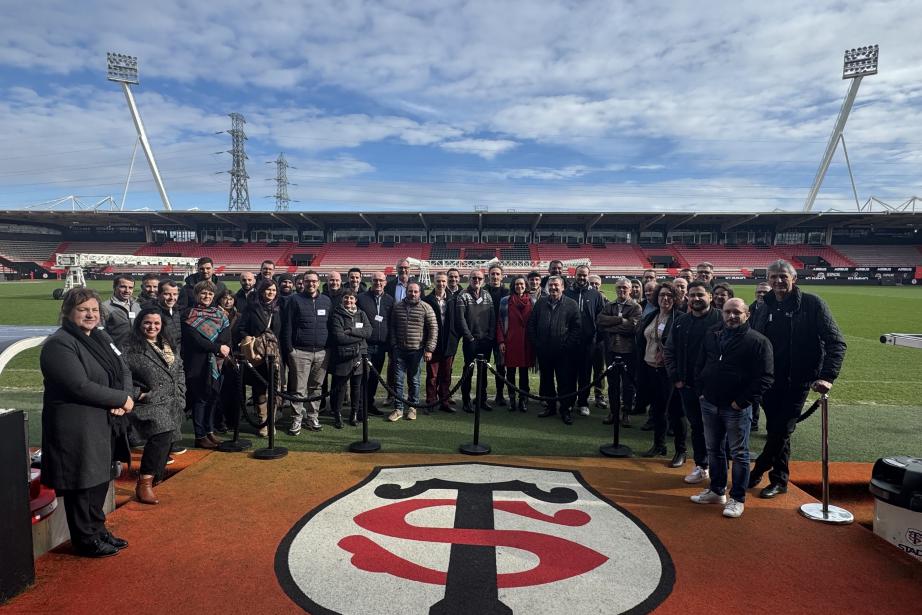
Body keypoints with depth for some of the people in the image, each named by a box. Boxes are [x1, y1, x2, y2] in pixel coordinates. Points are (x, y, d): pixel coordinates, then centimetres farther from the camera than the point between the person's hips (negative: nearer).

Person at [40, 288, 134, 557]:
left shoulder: (101, 337, 10)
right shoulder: (59, 344, -16)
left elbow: (123, 370, 8)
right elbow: (81, 386, -24)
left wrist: (126, 398, -11)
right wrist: (122, 399, -16)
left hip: (105, 424, 8)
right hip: (77, 429, -8)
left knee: (101, 479, 18)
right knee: (83, 483, 6)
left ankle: (98, 530, 35)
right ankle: (86, 540, 23)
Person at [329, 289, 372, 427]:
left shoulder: (361, 314, 10)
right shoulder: (337, 316, -3)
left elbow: (369, 331, -3)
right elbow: (339, 337, -15)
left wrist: (351, 331, -14)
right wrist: (360, 336, -10)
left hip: (359, 356, 4)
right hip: (342, 357, -3)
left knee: (357, 387, 10)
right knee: (339, 387, 4)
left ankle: (355, 413, 23)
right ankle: (337, 414, 17)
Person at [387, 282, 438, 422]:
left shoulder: (426, 308, -3)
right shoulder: (397, 307, 5)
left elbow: (433, 329, -5)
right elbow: (392, 327, 13)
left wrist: (429, 349, -9)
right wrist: (393, 344, 6)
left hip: (417, 350, -2)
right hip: (399, 350, 2)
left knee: (414, 380, 8)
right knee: (398, 380, 2)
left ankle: (412, 407, 21)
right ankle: (398, 409, 11)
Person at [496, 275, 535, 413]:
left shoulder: (533, 301, 6)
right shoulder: (505, 301, 4)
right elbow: (500, 322, 4)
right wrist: (501, 341, -3)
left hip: (526, 342, 0)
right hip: (510, 342, 0)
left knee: (524, 371, 5)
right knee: (510, 371, 5)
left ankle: (523, 400, 13)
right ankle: (512, 399, 15)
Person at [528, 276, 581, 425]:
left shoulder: (571, 304, 0)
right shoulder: (541, 303, 9)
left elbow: (577, 327, -3)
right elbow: (531, 323, 11)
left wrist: (567, 345, -10)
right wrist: (536, 343, 2)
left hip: (564, 352, -4)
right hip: (544, 351, 4)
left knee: (565, 381, 0)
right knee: (546, 380, 12)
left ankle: (565, 410, 11)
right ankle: (550, 407, 26)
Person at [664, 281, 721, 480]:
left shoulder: (721, 319, -6)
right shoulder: (681, 321, 9)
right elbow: (669, 352, 13)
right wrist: (676, 378, 5)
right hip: (688, 385, 4)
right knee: (696, 426, 13)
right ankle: (701, 467, 25)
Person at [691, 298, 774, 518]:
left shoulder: (758, 341, -10)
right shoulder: (712, 335, 7)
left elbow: (765, 377, -14)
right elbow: (699, 366, 16)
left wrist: (742, 401, -16)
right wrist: (702, 391, 6)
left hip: (736, 408, -5)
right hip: (709, 404, 6)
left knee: (739, 454, 5)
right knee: (714, 449, 15)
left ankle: (737, 498, 16)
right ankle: (717, 490, 30)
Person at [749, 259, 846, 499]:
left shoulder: (812, 304, -8)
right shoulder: (765, 307, 5)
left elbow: (836, 342, -10)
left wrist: (827, 376, -20)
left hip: (797, 381, -4)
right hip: (768, 380, 4)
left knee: (781, 430, 1)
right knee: (776, 430, 11)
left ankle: (757, 470, 17)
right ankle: (779, 480, 25)